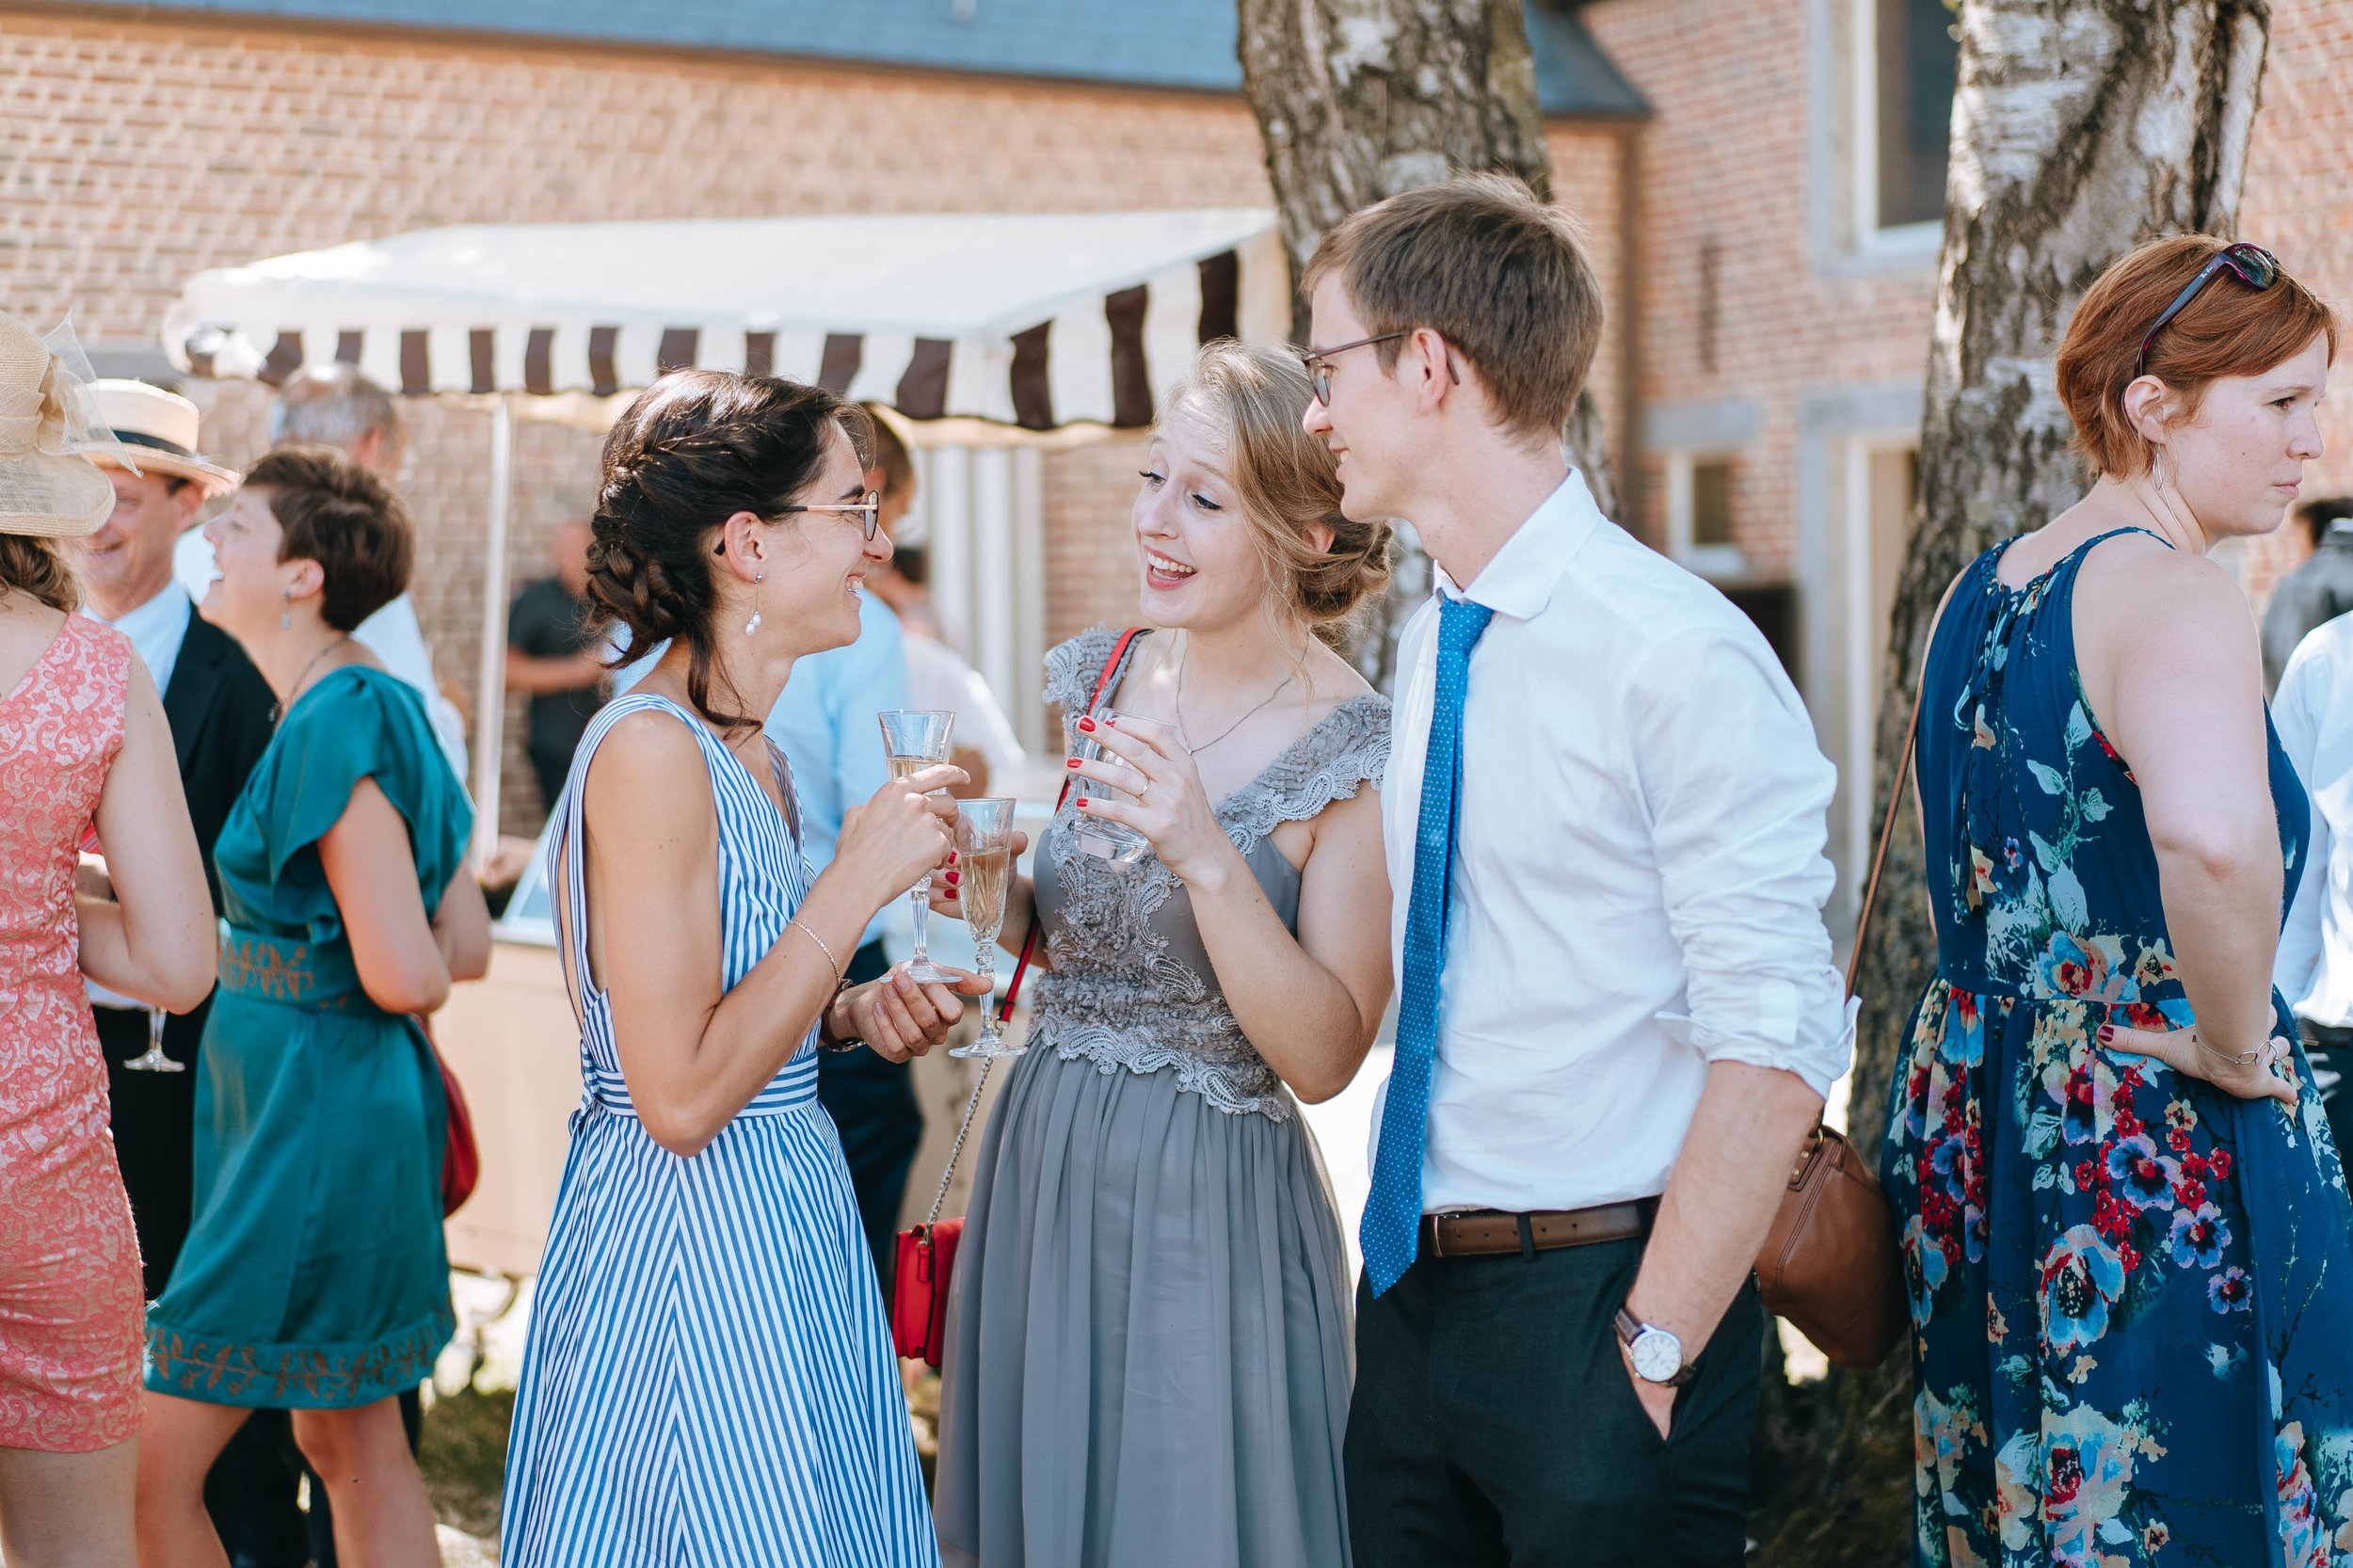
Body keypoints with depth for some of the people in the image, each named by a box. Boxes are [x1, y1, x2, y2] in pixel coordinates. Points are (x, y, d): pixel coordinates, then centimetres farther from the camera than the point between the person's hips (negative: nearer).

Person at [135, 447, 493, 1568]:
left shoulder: (338, 725, -19)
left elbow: (405, 976, -21)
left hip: (312, 1112, -10)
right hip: (352, 1109, 10)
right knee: (353, 1443, 17)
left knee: (149, 1464, -4)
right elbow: (467, 947, 12)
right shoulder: (379, 707, 9)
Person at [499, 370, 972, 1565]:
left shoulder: (745, 749, 10)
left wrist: (852, 1015, 2)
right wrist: (857, 882, -19)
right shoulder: (650, 751, -18)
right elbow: (679, 1093, -23)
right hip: (686, 1234, -10)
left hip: (784, 1226, 10)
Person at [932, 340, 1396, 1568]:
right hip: (1042, 1171, 6)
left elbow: (1325, 1057, -18)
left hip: (1213, 1202, -5)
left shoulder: (1362, 755, -14)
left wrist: (1205, 857, -27)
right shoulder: (1090, 680, 3)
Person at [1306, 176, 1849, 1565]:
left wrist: (1657, 1347, -18)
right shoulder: (1431, 644, 10)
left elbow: (1777, 1041, -19)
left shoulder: (1678, 654, -16)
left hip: (1598, 1294, -7)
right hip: (1416, 1286, 8)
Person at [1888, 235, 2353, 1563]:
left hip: (1978, 1138, 9)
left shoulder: (1982, 589, 10)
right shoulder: (2178, 597, -17)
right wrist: (2239, 1044, -23)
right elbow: (2214, 831, -39)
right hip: (2163, 1163, -9)